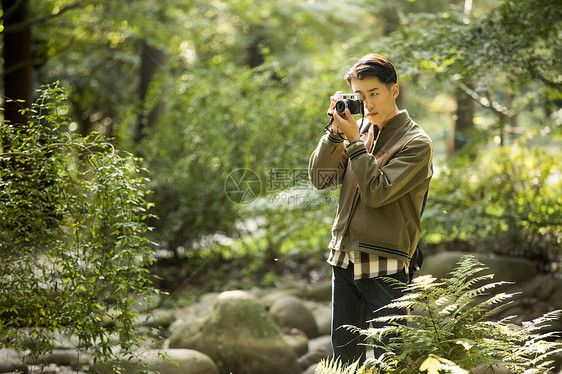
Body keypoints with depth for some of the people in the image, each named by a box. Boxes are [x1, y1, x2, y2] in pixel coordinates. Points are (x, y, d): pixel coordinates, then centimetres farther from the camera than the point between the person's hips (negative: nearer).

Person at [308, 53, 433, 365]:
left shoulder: (416, 144, -8)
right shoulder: (361, 128, 9)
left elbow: (377, 193, -18)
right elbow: (320, 179, 3)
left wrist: (354, 141, -15)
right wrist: (335, 132, -8)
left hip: (383, 266, -6)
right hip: (343, 258, 6)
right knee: (343, 356, 13)